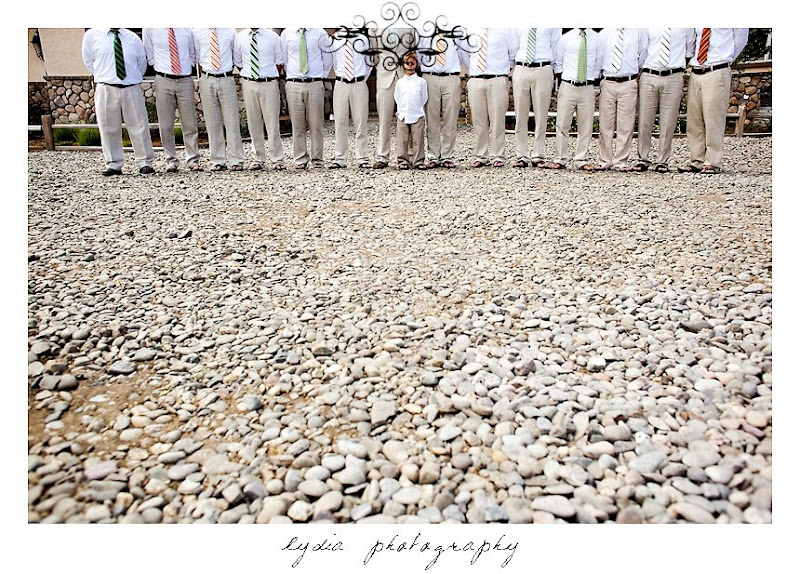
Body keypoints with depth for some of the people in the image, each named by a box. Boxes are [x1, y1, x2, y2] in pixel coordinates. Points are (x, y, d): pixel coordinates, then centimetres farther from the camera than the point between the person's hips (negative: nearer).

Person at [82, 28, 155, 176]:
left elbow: (142, 63, 20)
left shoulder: (133, 38, 11)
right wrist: (101, 76, 12)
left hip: (132, 89, 1)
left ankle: (144, 163, 11)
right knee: (109, 129, 3)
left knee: (139, 127, 1)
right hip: (105, 89, -1)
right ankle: (113, 165, 11)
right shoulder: (92, 35, 6)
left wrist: (133, 78, 14)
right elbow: (88, 61, 14)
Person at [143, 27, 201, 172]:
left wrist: (186, 66, 5)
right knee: (166, 125, 2)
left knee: (190, 124, 2)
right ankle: (171, 161, 11)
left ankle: (193, 160, 10)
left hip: (186, 80, 1)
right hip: (164, 80, 0)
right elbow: (150, 56, 11)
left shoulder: (186, 28, 8)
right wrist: (161, 67, 2)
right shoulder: (150, 29, 5)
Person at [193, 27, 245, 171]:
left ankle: (236, 160, 5)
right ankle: (218, 161, 10)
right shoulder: (197, 32, 6)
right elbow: (197, 58, 11)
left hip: (227, 80, -1)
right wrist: (202, 78, 7)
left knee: (232, 121, -1)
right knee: (212, 123, 3)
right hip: (207, 80, 1)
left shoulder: (230, 31, 5)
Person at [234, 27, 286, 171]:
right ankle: (258, 159, 14)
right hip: (249, 84, 2)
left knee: (273, 123, -3)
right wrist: (246, 77, 6)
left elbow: (279, 63, 7)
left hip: (269, 84, -2)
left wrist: (270, 76, 2)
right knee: (254, 123, 6)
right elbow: (238, 63, 12)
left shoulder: (273, 37, 2)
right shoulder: (239, 37, 6)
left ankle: (277, 160, 4)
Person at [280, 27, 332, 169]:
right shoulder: (286, 33, 8)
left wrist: (321, 77, 7)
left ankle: (317, 158, 9)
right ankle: (300, 159, 8)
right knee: (297, 124, 1)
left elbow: (327, 59, 10)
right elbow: (284, 59, 15)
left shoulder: (320, 33, 5)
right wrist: (291, 75, 12)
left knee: (316, 124, 0)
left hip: (315, 84, -1)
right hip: (293, 84, 1)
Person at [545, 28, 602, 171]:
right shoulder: (565, 38, 5)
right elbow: (557, 64, 12)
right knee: (562, 124, -1)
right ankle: (560, 159, 6)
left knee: (586, 125, 2)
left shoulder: (597, 38, 7)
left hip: (588, 88, 1)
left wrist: (592, 81, 8)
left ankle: (582, 160, 8)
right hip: (567, 87, -1)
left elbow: (598, 64, 13)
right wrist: (562, 80, 5)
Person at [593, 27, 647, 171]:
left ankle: (621, 162, 5)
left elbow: (643, 56, 11)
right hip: (607, 83, 1)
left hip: (628, 84, -1)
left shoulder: (639, 31, 7)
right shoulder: (604, 33, 10)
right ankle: (605, 161, 11)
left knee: (626, 126, -2)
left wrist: (636, 75, 7)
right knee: (605, 124, 3)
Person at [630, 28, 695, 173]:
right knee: (644, 121, 1)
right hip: (648, 76, 1)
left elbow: (689, 51, 18)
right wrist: (638, 72, 4)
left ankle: (662, 161, 6)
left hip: (673, 78, 0)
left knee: (668, 123, -1)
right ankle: (643, 160, 11)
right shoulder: (648, 25, 10)